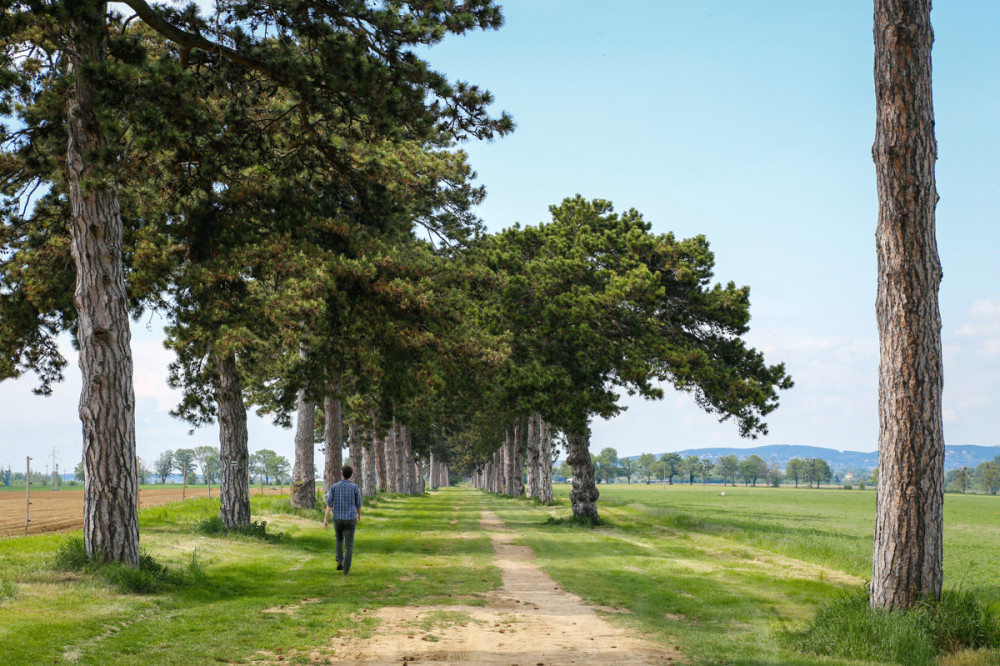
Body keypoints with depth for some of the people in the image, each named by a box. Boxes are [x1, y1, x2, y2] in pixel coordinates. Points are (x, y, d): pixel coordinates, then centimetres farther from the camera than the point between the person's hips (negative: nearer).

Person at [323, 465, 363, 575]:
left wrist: (325, 520, -9)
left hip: (338, 519, 2)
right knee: (349, 545, 6)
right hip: (350, 520, -2)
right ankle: (346, 569, -1)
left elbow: (329, 503, -9)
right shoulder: (355, 488, -6)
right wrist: (359, 515, 26)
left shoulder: (334, 487, -3)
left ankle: (339, 561, 13)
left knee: (339, 539, 28)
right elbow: (358, 504, 5)